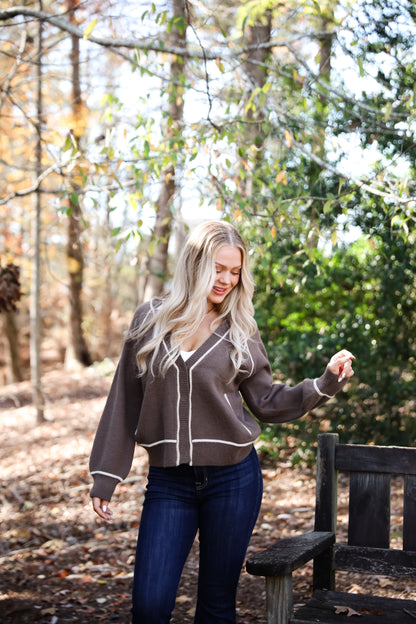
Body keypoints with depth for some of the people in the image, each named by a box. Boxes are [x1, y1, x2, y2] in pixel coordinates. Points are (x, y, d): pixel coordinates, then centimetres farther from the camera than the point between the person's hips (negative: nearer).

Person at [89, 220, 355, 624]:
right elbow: (125, 401, 5)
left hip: (231, 479, 0)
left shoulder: (239, 332, 2)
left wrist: (326, 382, -8)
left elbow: (267, 402, 6)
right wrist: (105, 476, 5)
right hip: (168, 483, 0)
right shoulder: (150, 320, 2)